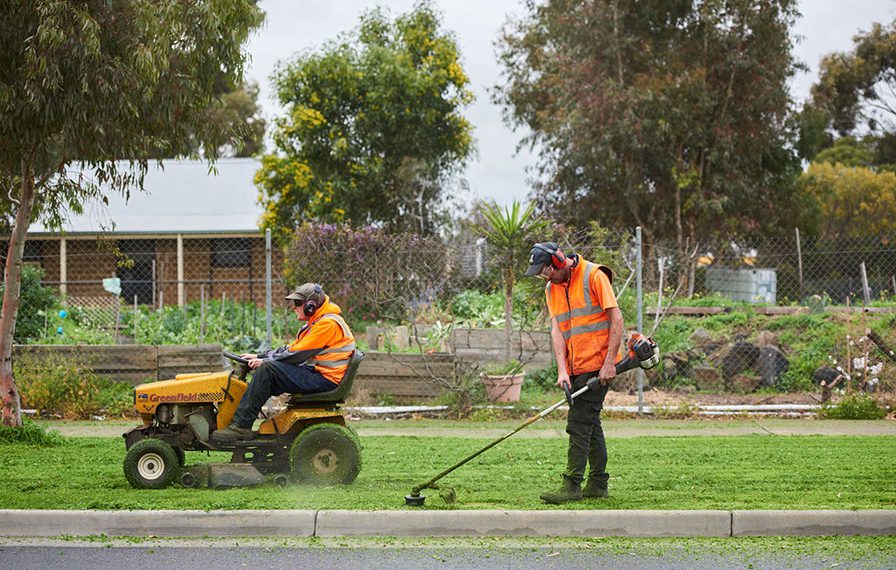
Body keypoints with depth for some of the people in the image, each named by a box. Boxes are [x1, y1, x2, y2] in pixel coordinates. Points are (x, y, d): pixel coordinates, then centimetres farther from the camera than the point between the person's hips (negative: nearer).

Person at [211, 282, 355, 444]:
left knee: (267, 369, -21)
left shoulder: (328, 324, -14)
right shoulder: (316, 322, 20)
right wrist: (259, 356, 11)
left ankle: (241, 426, -21)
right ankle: (240, 423, -7)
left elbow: (297, 354, -17)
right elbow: (292, 348, 20)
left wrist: (265, 360, -10)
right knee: (265, 369, 3)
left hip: (325, 380, -11)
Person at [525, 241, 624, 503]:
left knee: (579, 423, -12)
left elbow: (616, 319, -12)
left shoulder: (594, 276, -10)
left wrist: (609, 363, -16)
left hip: (597, 364, -7)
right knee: (590, 423, 11)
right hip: (575, 368, 7)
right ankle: (598, 484, 18)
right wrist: (562, 369, -11)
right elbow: (557, 329, 2)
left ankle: (572, 485, -11)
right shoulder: (552, 288, 11)